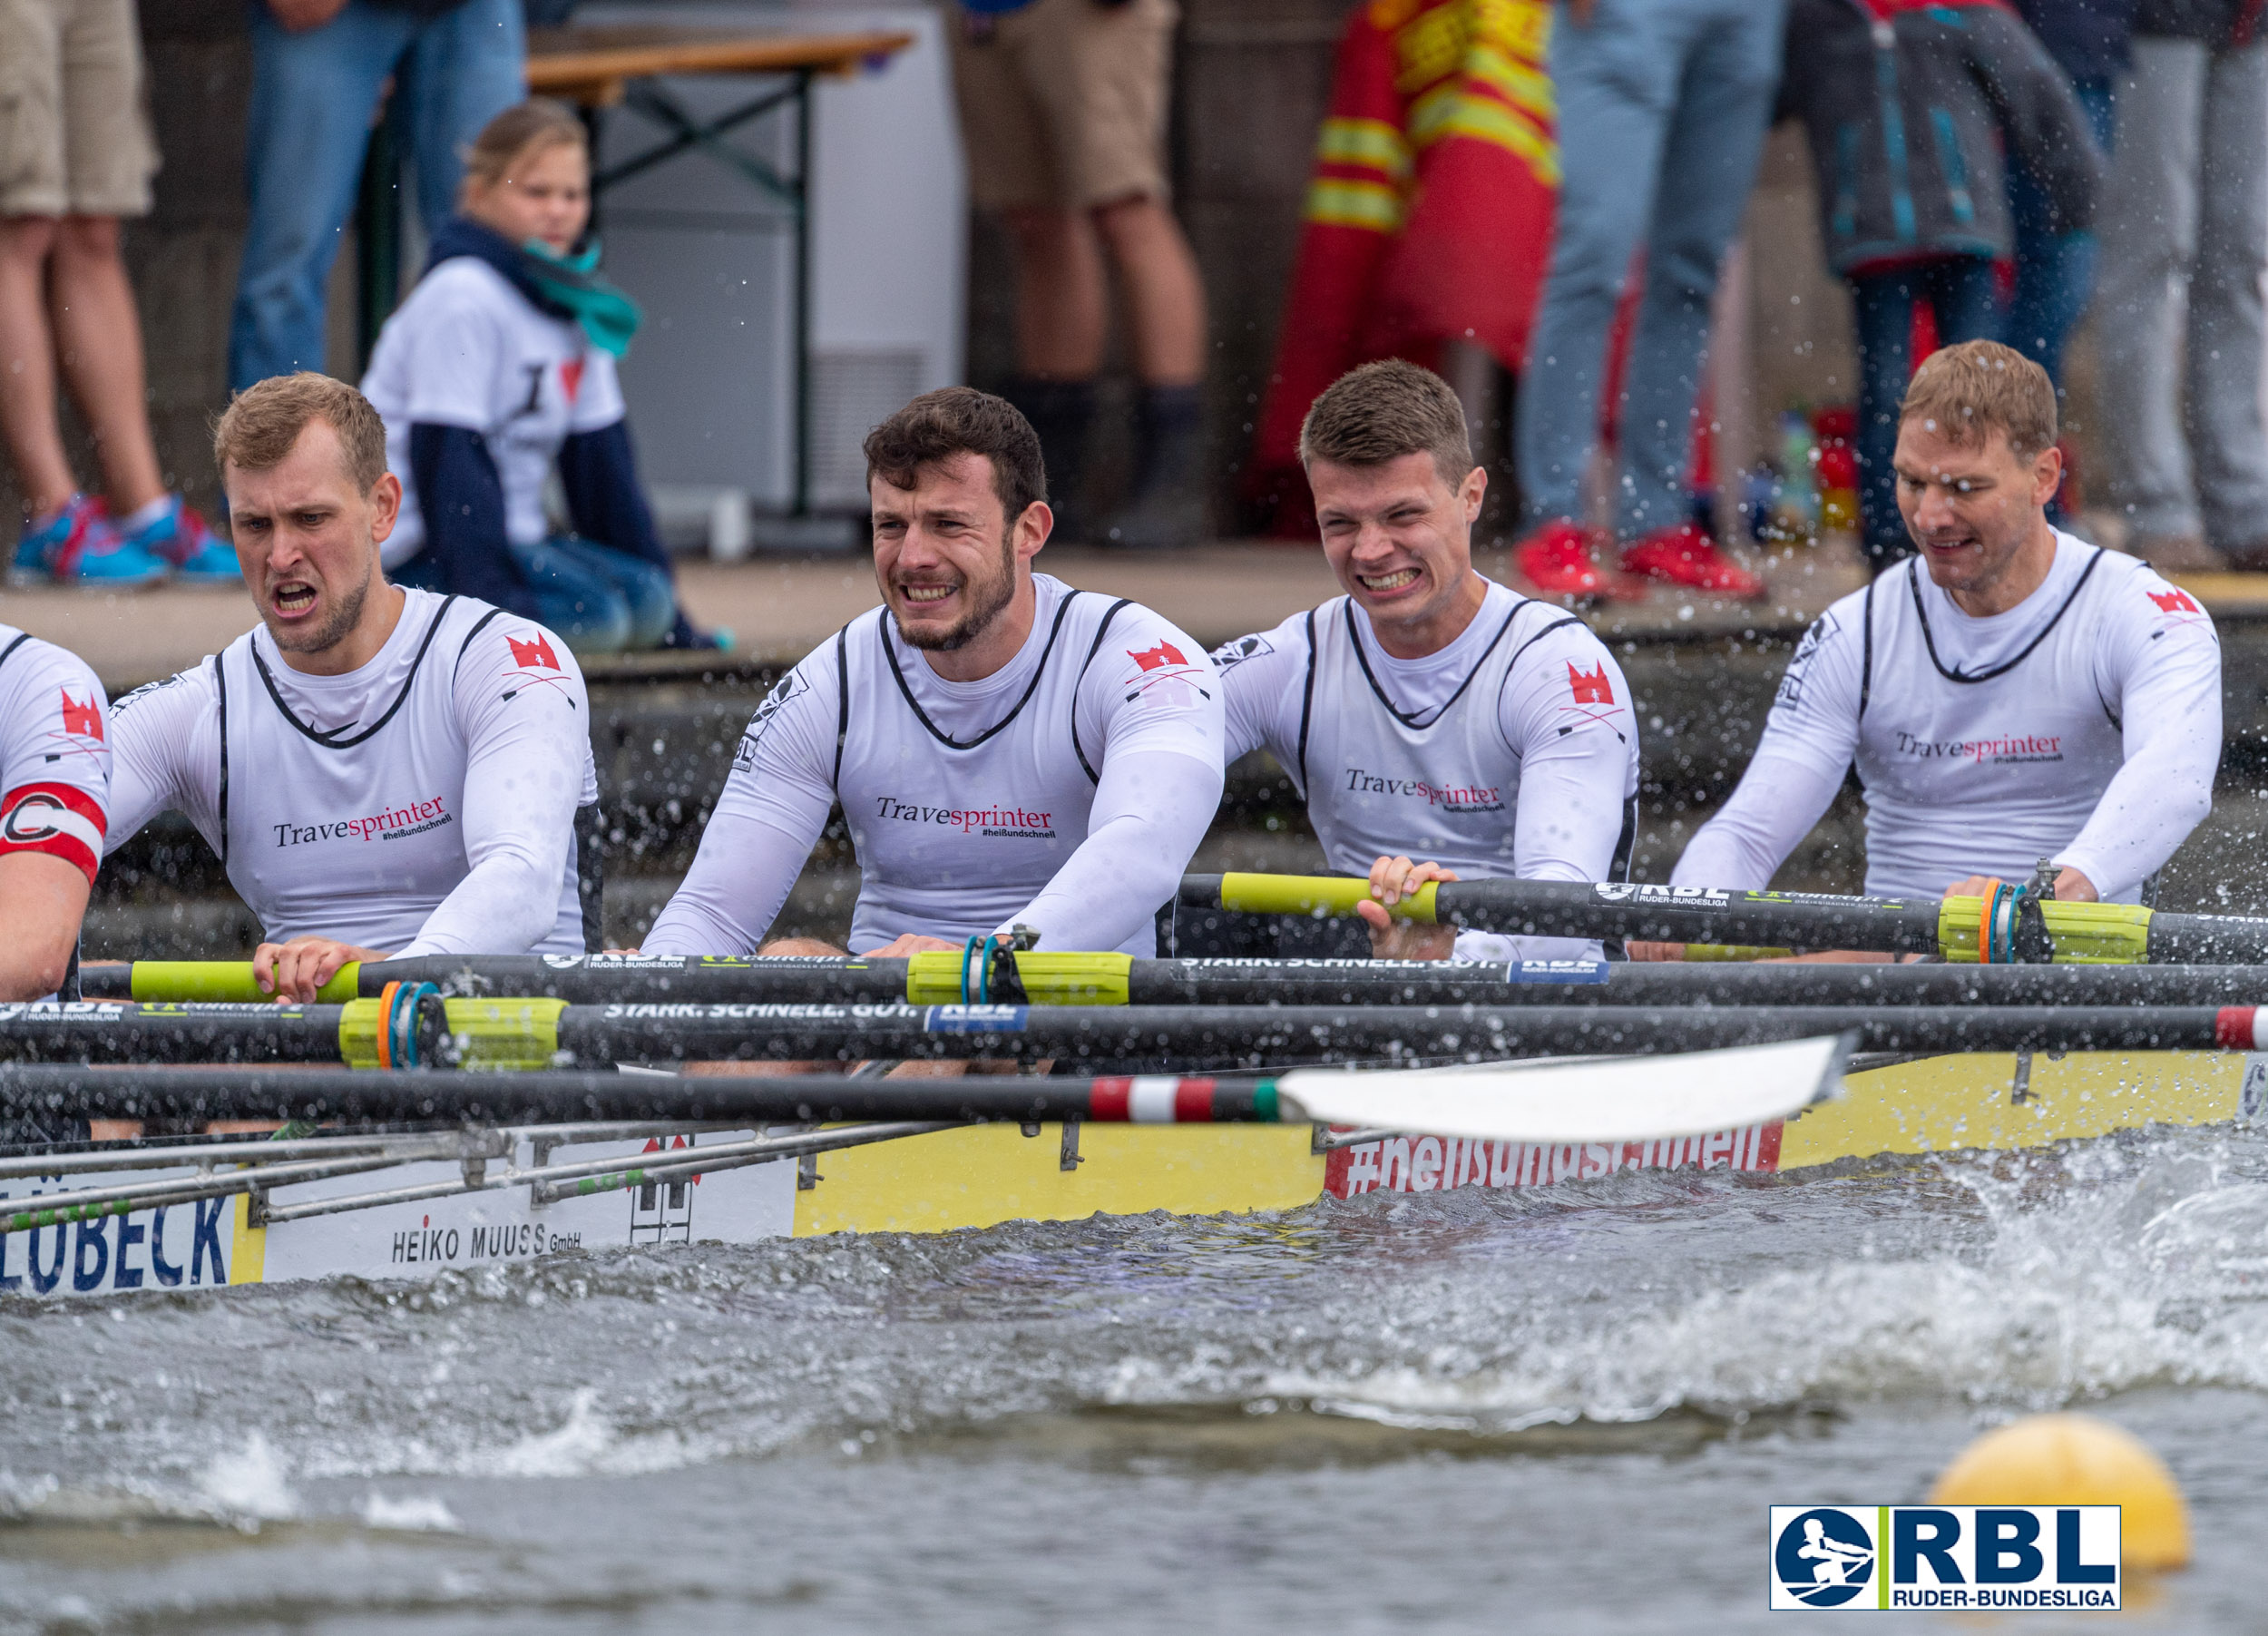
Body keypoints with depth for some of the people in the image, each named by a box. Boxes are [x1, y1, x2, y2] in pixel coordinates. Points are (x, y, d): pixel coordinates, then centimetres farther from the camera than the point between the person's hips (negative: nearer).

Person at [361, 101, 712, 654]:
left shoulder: (575, 299, 11)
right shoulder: (462, 300, -16)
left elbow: (601, 456, 15)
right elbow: (447, 460, -20)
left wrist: (659, 601, 12)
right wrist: (492, 600, -27)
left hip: (513, 538, 9)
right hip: (420, 545, -9)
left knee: (644, 601, -10)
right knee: (592, 613, -26)